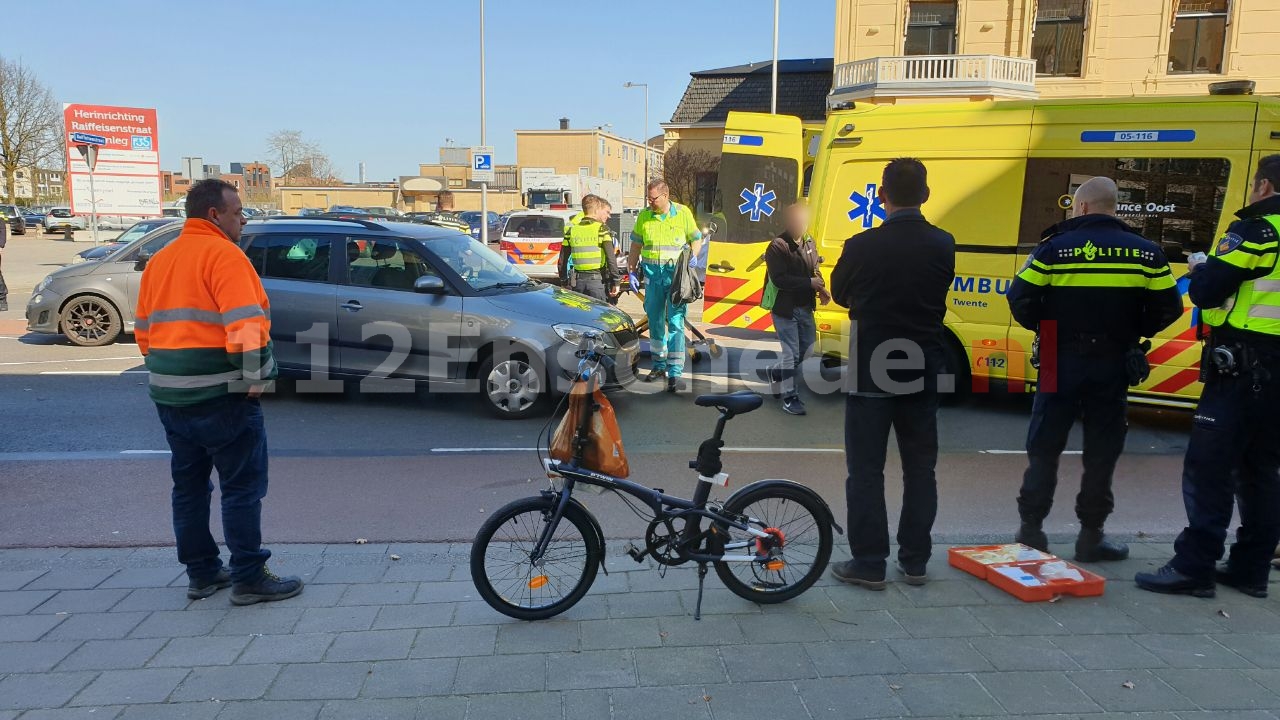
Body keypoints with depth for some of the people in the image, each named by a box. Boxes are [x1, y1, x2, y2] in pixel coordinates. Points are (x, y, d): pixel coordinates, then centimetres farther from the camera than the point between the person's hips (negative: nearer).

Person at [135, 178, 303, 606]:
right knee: (243, 487, -1)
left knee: (189, 485, 15)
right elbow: (244, 327, -21)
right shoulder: (223, 254, -12)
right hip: (221, 394, -9)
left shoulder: (159, 261, 15)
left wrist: (166, 373, 22)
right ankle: (249, 579, 3)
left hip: (171, 395, 9)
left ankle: (201, 573, 23)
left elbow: (145, 330, 18)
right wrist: (254, 379, -14)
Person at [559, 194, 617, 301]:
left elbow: (563, 259, 10)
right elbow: (611, 258, -12)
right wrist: (615, 281, -7)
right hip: (598, 280, -4)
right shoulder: (602, 229, -6)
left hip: (578, 280, 5)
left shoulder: (571, 230, 9)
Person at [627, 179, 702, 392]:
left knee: (675, 321, -8)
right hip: (652, 273, 3)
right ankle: (659, 365, 25)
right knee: (655, 320, 11)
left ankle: (675, 372, -8)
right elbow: (636, 245, 14)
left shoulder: (683, 213, 0)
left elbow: (696, 239, 9)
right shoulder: (644, 216, 6)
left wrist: (692, 257, -9)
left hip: (677, 273, -3)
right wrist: (632, 271, 10)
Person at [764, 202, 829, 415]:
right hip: (785, 309, -7)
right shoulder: (777, 247, -16)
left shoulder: (809, 243, 7)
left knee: (807, 349, 16)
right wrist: (809, 283, -22)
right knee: (791, 354, -4)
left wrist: (820, 288, -4)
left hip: (805, 308, 7)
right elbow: (779, 279, -22)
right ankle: (789, 398, 7)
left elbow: (815, 269, 17)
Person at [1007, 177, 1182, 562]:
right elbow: (1168, 308, 2)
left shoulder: (1055, 247, -5)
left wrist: (1041, 326, 9)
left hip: (1062, 364, -2)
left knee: (1044, 447, 9)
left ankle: (1031, 527, 12)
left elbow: (1020, 299, -9)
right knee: (1102, 451, 11)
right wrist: (1133, 331, 18)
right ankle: (1091, 536, 17)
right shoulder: (1145, 252, 2)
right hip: (1113, 366, 2)